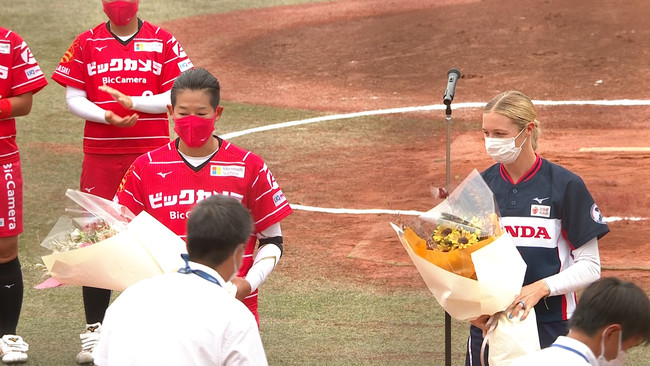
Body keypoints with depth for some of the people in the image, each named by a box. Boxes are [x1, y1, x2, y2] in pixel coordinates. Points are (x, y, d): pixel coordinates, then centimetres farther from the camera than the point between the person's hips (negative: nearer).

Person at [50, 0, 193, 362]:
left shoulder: (163, 41, 4)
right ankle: (95, 330, 8)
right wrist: (108, 117, -15)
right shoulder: (87, 43, 6)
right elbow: (74, 98, 3)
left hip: (152, 154, -1)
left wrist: (130, 101, -16)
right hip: (100, 155, 1)